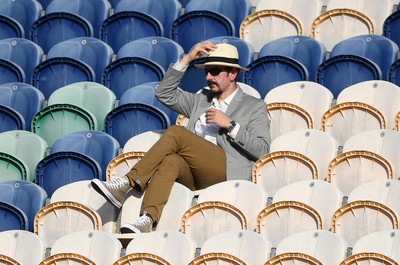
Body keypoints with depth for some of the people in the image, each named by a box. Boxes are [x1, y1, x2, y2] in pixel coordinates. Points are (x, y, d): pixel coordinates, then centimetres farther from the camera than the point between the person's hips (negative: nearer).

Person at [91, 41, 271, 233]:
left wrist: (230, 125, -5)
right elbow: (164, 94, 25)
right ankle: (147, 221, -51)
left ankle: (128, 183, -28)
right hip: (194, 179, 5)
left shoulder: (254, 107, 16)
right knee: (171, 160, -32)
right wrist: (187, 59, 19)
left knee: (175, 133, -23)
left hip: (225, 172, -5)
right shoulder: (201, 99, 33)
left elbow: (262, 150, 3)